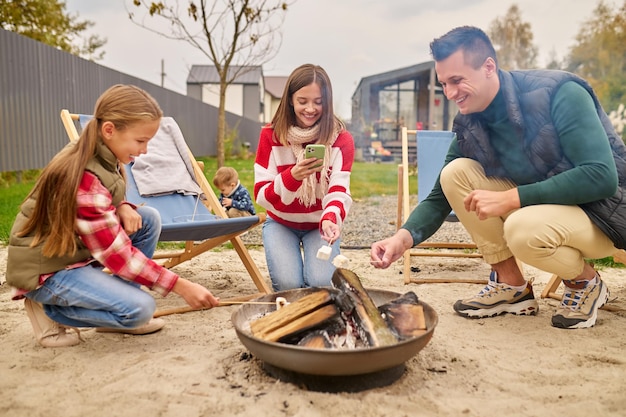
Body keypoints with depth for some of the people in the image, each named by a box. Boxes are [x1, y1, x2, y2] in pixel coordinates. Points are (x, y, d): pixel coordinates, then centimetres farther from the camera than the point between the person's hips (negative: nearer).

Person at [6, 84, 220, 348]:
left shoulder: (99, 153, -5)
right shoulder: (85, 179, -31)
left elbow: (103, 206, 13)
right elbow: (118, 255, -27)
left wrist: (123, 208, -12)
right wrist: (182, 287, -26)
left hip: (75, 246, 9)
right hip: (47, 268, -9)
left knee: (149, 218, -5)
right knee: (140, 308, -22)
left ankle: (118, 303, 5)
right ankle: (48, 309, 0)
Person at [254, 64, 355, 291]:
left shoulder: (341, 138, -14)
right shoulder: (270, 135, -14)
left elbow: (339, 189, -24)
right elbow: (261, 196, -17)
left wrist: (329, 219, -46)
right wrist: (292, 176, -37)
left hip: (319, 224, 0)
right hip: (281, 223, 0)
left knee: (321, 282, -21)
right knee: (289, 284, -21)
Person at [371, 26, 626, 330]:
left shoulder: (558, 93, -22)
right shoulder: (469, 126, -5)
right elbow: (440, 197, -4)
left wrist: (509, 198, -32)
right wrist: (405, 236, -24)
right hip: (537, 203, 6)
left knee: (524, 228, -37)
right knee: (456, 173, -14)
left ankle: (586, 283, -2)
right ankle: (511, 285, -4)